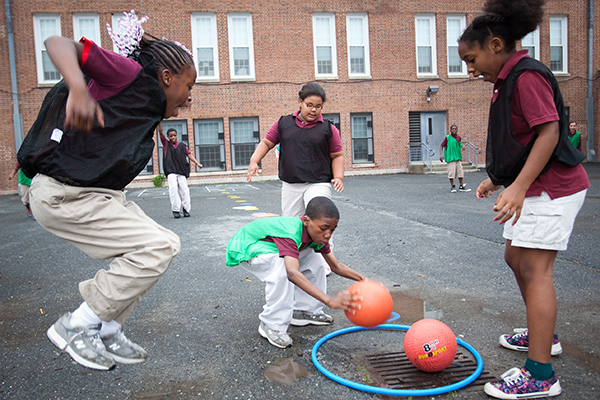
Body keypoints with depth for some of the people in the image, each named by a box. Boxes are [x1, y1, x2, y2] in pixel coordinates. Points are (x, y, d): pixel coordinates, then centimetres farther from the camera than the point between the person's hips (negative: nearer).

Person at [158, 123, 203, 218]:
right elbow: (161, 133, 1)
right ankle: (176, 210, -12)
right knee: (173, 188, -16)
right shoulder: (166, 144, 11)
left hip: (182, 171, 2)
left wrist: (197, 163, -1)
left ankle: (186, 209, 8)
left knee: (184, 189, -1)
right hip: (171, 171, -2)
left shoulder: (182, 145, 13)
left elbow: (189, 154, 11)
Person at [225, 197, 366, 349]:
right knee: (283, 267, -33)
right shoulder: (291, 233, -39)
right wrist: (329, 300, -61)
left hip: (266, 246, 8)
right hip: (244, 249, -8)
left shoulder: (317, 233, -12)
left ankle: (304, 310, 11)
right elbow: (292, 273, -54)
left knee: (312, 257, 0)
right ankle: (271, 325, -17)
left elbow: (336, 266, -3)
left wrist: (361, 278, -19)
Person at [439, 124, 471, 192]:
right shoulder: (447, 137, -4)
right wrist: (441, 155, -14)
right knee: (451, 172, -4)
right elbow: (441, 146, -4)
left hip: (458, 157, 5)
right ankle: (452, 186, 9)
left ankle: (461, 186, 14)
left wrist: (461, 153, 10)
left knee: (460, 171, 5)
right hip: (450, 158, -5)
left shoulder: (458, 137, 10)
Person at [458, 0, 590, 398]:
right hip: (535, 187, 11)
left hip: (551, 186, -11)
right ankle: (541, 333, 37)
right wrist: (497, 178, 25)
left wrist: (518, 187, -31)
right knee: (516, 257, 18)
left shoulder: (527, 75, -16)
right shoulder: (507, 80, 15)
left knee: (534, 269, -11)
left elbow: (549, 131, -25)